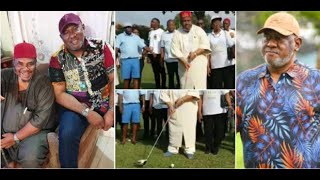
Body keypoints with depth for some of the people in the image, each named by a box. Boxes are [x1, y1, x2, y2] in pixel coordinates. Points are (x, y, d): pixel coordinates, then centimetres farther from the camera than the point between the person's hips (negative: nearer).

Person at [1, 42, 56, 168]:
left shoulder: (43, 84, -11)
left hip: (35, 132, -3)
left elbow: (40, 120, -14)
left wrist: (15, 137, -14)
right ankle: (10, 164, 12)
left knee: (29, 158, -29)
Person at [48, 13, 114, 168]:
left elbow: (114, 80, -5)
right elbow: (60, 94, -6)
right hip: (76, 106, -1)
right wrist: (87, 112, -18)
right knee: (67, 135, -29)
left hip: (105, 101, 1)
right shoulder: (57, 59, -5)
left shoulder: (101, 47, -4)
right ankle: (69, 167, -4)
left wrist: (111, 110, -17)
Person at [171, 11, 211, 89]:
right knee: (185, 87, 6)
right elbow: (175, 49, -3)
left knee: (200, 87, -5)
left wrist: (195, 53, -17)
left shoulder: (199, 30, 3)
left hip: (199, 65, -1)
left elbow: (205, 45, -2)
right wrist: (183, 61, -16)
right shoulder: (177, 33, 5)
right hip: (184, 65, 2)